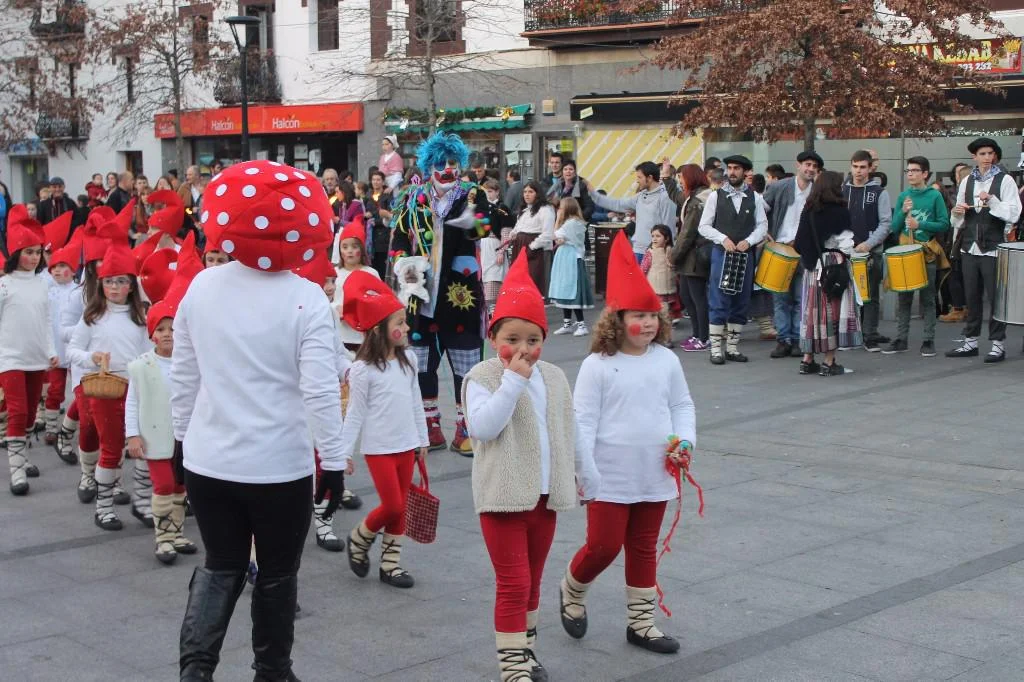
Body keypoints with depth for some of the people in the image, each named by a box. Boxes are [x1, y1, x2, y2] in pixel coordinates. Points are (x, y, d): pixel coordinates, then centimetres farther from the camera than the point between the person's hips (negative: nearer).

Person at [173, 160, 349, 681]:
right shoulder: (306, 298, -14)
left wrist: (182, 437, 18)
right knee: (277, 576, 15)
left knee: (219, 567, 19)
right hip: (279, 465, -4)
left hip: (207, 460, 4)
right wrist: (333, 459, -7)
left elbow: (183, 376, 6)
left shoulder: (200, 287, -1)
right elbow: (320, 391, -17)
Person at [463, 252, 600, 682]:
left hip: (545, 497, 6)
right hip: (504, 498, -6)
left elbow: (569, 433, 18)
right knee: (513, 584, -5)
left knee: (532, 582, 17)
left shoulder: (553, 378, 8)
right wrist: (513, 380, -26)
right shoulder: (483, 378, -10)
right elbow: (482, 426, -26)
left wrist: (586, 474, 23)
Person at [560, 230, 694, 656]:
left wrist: (686, 440, -7)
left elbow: (682, 406, 10)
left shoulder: (666, 361, 2)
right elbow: (583, 421, -11)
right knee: (604, 545, 1)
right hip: (611, 477, -4)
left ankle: (641, 622, 25)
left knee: (644, 548, 14)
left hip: (655, 476, 4)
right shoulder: (597, 365, -11)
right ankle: (572, 591, 31)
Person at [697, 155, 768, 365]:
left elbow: (762, 226, 6)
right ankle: (716, 349, 0)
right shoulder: (716, 196, 2)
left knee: (741, 304, 6)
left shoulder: (755, 198, 7)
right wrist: (723, 239, -13)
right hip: (721, 253, -2)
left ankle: (733, 347, 14)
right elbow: (704, 226, 1)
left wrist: (748, 241, -11)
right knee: (718, 303, -5)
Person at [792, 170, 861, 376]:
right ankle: (829, 363, 1)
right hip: (834, 264, -5)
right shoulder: (840, 211, -10)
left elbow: (800, 241, 5)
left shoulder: (808, 210, 4)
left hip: (812, 266, 5)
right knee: (832, 310, 0)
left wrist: (809, 256, 15)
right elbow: (845, 241, -11)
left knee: (813, 308, 10)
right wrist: (845, 259, 2)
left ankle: (807, 360, 13)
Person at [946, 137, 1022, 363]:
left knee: (995, 298, -2)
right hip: (969, 248, 5)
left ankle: (997, 344, 3)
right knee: (972, 297, 11)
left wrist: (992, 201, -22)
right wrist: (958, 212, -3)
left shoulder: (1005, 180, -2)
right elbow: (958, 218, 19)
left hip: (993, 248, -5)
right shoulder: (967, 181, 13)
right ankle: (970, 342, 18)